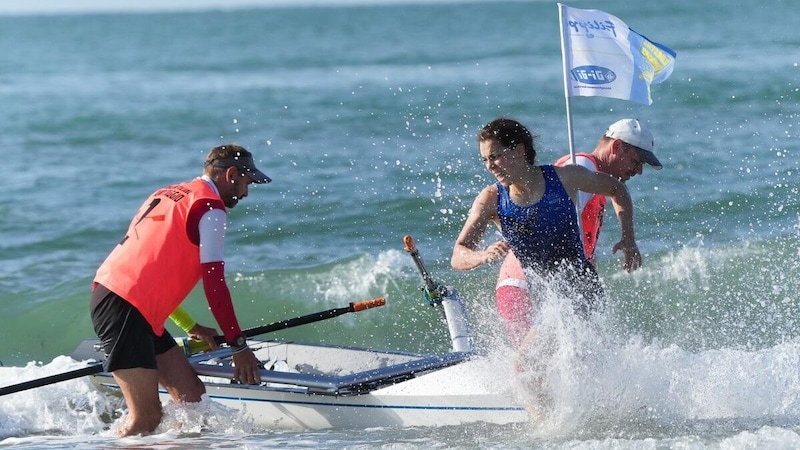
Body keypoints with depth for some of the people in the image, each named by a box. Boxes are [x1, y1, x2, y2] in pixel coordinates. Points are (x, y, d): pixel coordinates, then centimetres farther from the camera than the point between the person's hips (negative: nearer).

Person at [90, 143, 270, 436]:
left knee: (192, 395, 7)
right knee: (146, 417, -12)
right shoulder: (211, 208, -4)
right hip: (125, 307, -10)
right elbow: (214, 285, -10)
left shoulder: (169, 194, 24)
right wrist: (239, 347, -5)